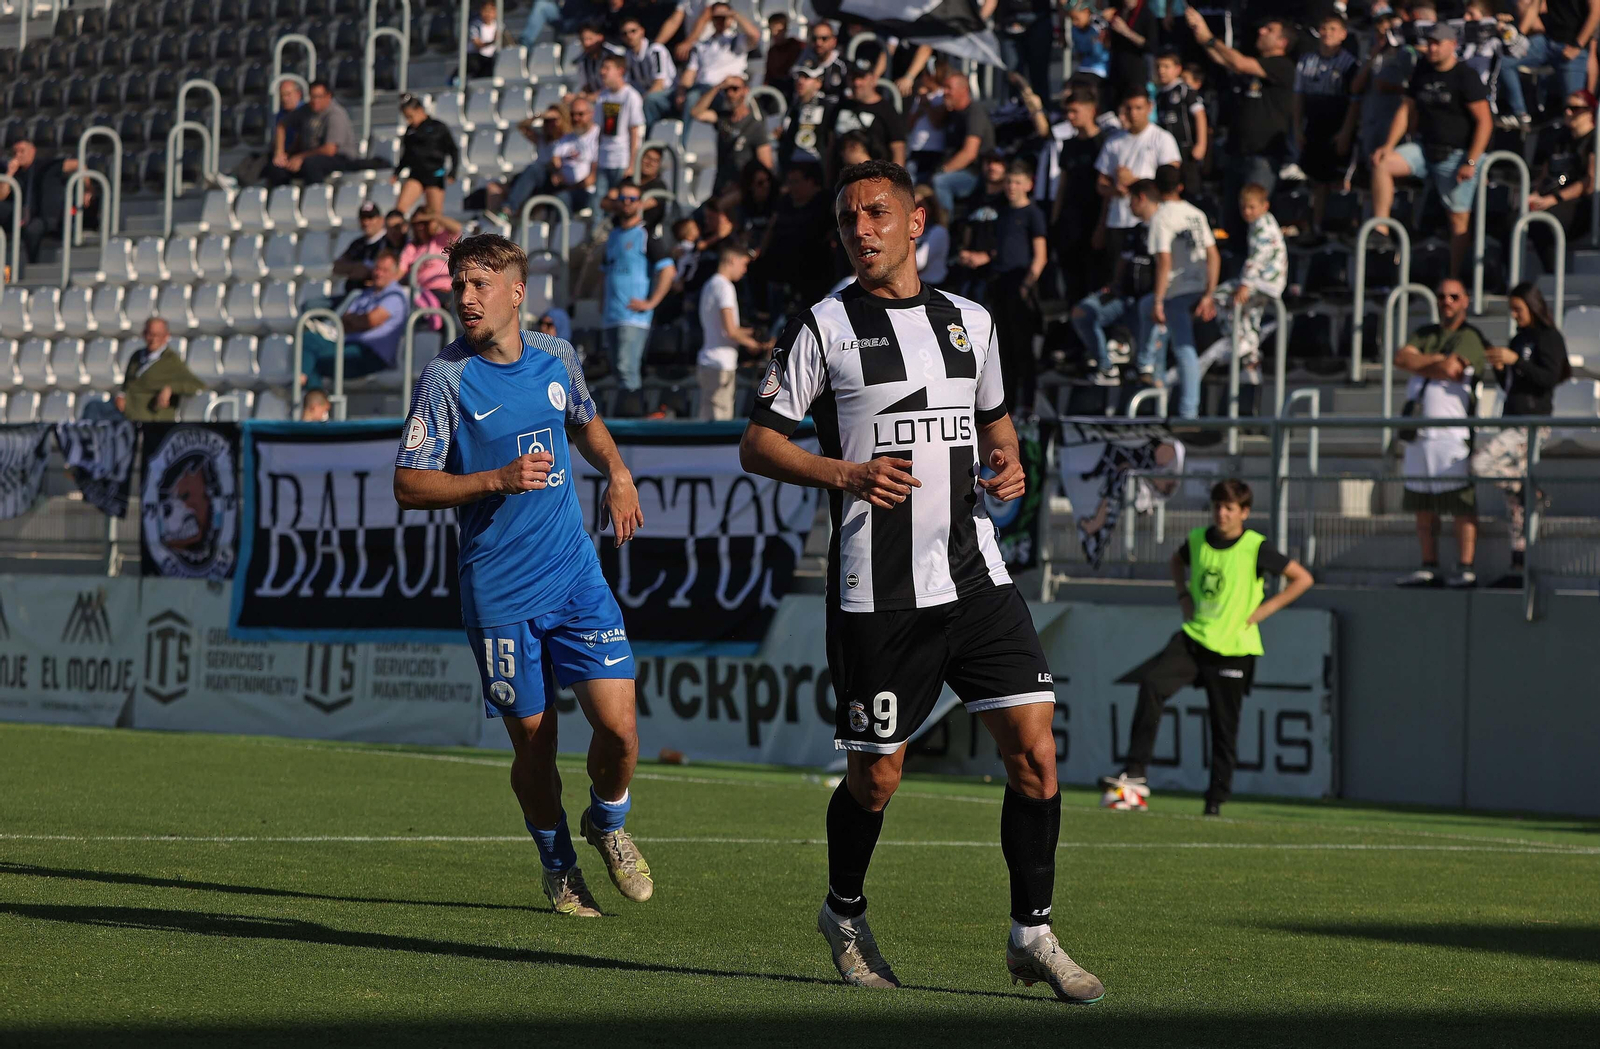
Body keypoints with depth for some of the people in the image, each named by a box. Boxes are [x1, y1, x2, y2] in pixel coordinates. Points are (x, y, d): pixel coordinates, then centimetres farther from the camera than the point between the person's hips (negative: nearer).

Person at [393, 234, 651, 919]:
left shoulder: (556, 359, 6)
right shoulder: (445, 378, -7)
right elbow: (409, 487, -8)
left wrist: (616, 471, 9)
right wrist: (498, 481, -18)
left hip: (576, 574, 3)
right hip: (498, 594, -3)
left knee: (618, 725, -7)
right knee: (534, 742, 2)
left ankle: (607, 822, 24)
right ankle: (557, 864, 27)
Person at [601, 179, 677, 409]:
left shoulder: (646, 236, -4)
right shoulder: (612, 236, 17)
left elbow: (668, 270, -11)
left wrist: (651, 302, -13)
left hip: (634, 317, -7)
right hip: (611, 317, 7)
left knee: (627, 367, -17)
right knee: (618, 367, 8)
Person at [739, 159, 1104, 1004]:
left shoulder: (969, 321, 13)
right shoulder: (824, 326, -1)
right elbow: (757, 443, -1)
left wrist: (1008, 463, 5)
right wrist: (846, 474, -16)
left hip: (976, 577, 4)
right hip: (876, 592, -4)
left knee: (1034, 750, -7)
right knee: (875, 777, 4)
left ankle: (1031, 935, 3)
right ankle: (845, 913, 30)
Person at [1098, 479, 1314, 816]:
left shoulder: (1256, 548, -9)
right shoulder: (1198, 540, 4)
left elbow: (1303, 579, -3)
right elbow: (1177, 560, 29)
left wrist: (1264, 609, -7)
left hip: (1232, 648, -3)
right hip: (1194, 637, 3)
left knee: (1224, 729, 1)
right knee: (1152, 685, -20)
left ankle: (1216, 799, 16)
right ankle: (1135, 773, -20)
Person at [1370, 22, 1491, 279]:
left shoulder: (1465, 79, -10)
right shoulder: (1422, 73, 9)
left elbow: (1485, 122, -12)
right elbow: (1406, 110, 13)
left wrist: (1471, 162, -17)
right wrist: (1389, 146, 0)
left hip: (1456, 155, -6)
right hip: (1425, 149, 6)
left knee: (1459, 220, -4)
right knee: (1382, 164, -14)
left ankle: (1454, 279, -1)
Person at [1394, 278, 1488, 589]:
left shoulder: (1469, 338, -2)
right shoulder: (1425, 334, 20)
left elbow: (1451, 370, -16)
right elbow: (1402, 358, 4)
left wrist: (1417, 365, 0)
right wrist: (1436, 361, -8)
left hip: (1454, 431, -7)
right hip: (1420, 432, 7)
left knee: (1462, 504, -9)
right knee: (1422, 506, 8)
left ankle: (1466, 569, -10)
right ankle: (1429, 568, 13)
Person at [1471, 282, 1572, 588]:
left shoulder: (1547, 338, -4)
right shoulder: (1518, 339, 20)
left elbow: (1550, 378, -17)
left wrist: (1515, 361, -21)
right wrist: (1498, 368, 3)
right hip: (1513, 424, 9)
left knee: (1482, 463, -26)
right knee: (1514, 504, 5)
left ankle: (1531, 491, -8)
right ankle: (1520, 567, 5)